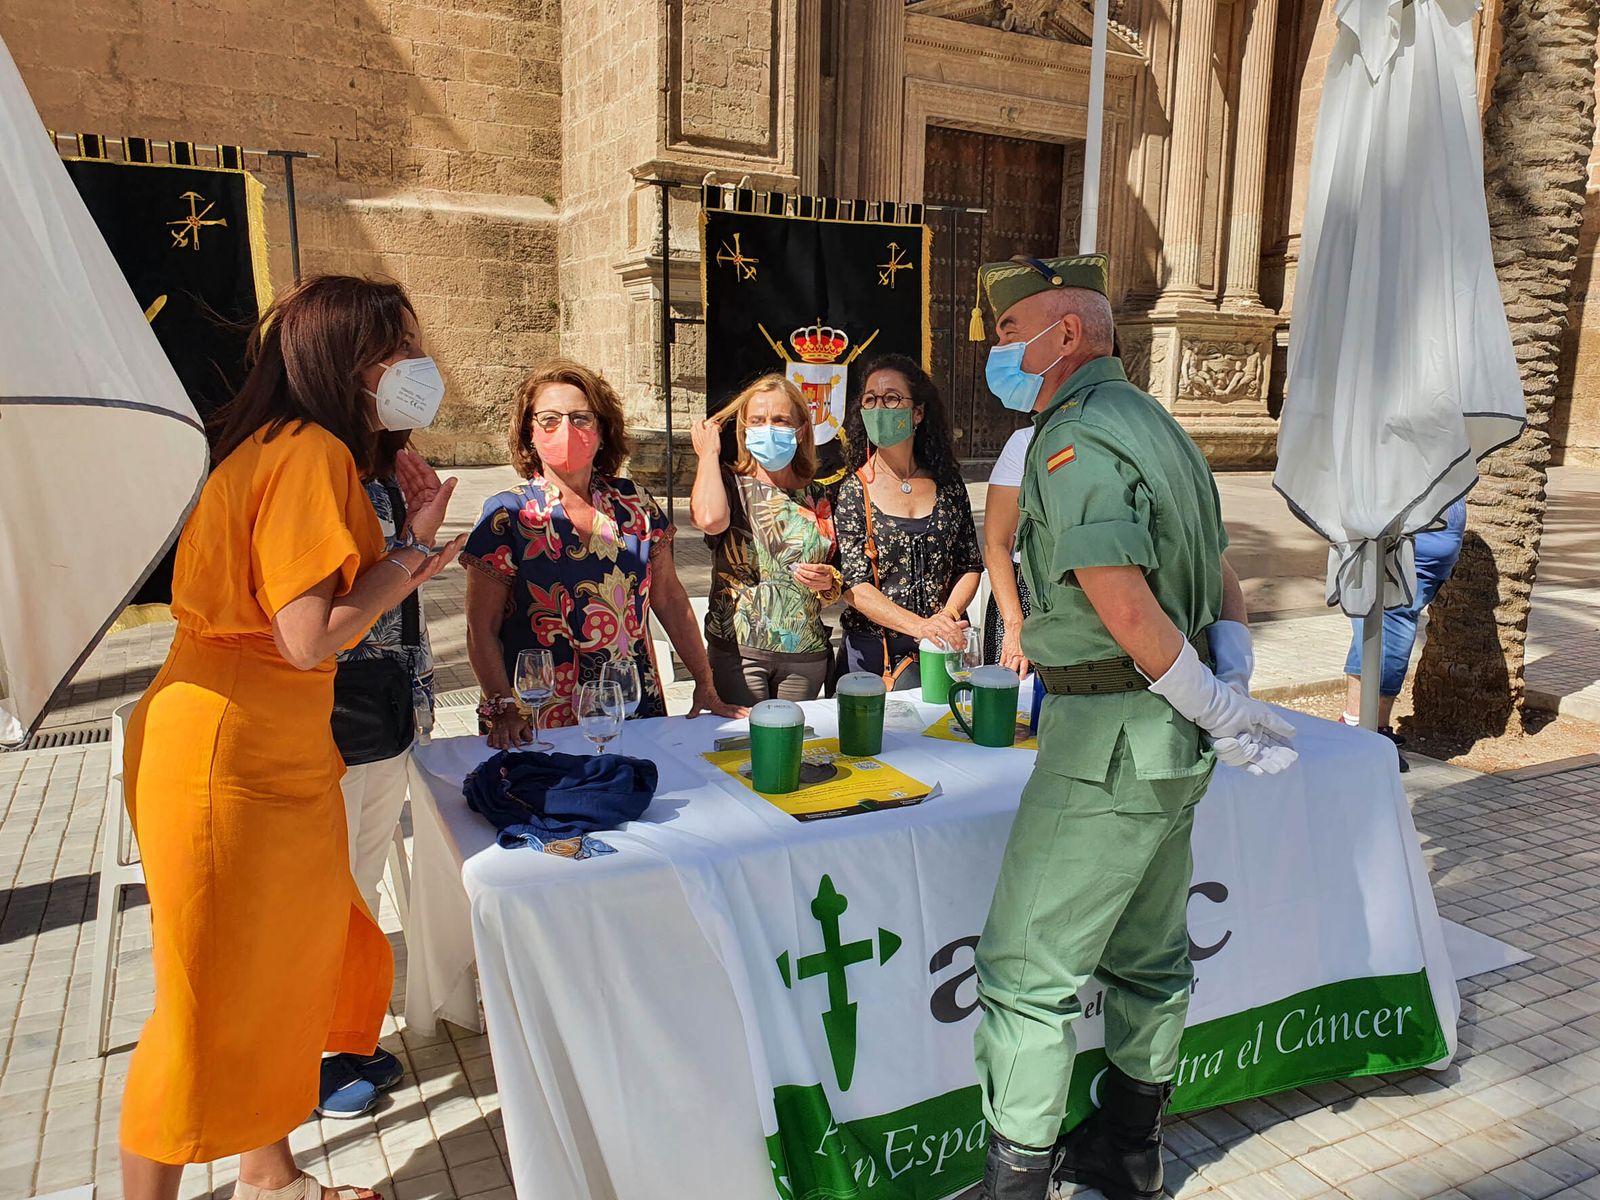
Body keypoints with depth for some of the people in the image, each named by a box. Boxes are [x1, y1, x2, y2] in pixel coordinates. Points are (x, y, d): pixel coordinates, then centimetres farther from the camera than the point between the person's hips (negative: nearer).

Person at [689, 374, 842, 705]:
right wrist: (709, 453, -10)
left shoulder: (817, 496, 8)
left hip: (805, 653, 3)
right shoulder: (730, 484, -1)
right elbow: (709, 518, -27)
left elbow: (841, 577, 17)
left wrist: (829, 581, -7)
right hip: (736, 650, -3)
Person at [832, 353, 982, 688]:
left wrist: (947, 615, -11)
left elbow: (971, 566, 8)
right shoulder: (850, 490, -6)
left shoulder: (947, 484, 4)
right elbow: (853, 585, -12)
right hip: (872, 652, -3)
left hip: (946, 648, 3)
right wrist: (920, 625, -24)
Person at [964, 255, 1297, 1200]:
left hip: (1110, 734, -10)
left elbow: (1125, 609, -26)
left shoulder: (1074, 440, -17)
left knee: (1029, 970, 0)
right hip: (1170, 741, 10)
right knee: (1148, 954, 20)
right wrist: (1233, 686, 3)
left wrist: (1220, 715, -15)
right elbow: (1224, 581, 15)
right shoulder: (1151, 423, 14)